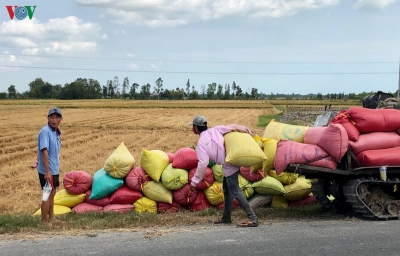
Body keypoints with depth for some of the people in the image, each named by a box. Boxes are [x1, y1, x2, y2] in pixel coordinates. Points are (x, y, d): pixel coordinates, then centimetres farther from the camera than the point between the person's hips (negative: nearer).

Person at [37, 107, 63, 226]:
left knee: (52, 194, 18)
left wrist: (56, 168, 13)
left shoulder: (56, 132, 8)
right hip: (47, 171, -9)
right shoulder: (45, 131, -19)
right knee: (47, 195, -1)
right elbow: (44, 152, -24)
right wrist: (47, 171, -27)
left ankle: (51, 218, 29)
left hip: (54, 169, 9)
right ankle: (44, 221, 9)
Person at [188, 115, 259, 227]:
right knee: (226, 189, 20)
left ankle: (252, 218, -15)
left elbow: (203, 163, -14)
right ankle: (226, 218, 28)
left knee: (235, 192, -8)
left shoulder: (201, 143, -5)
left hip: (229, 166, -8)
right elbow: (231, 127, -1)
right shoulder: (215, 130, 12)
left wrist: (194, 181, -9)